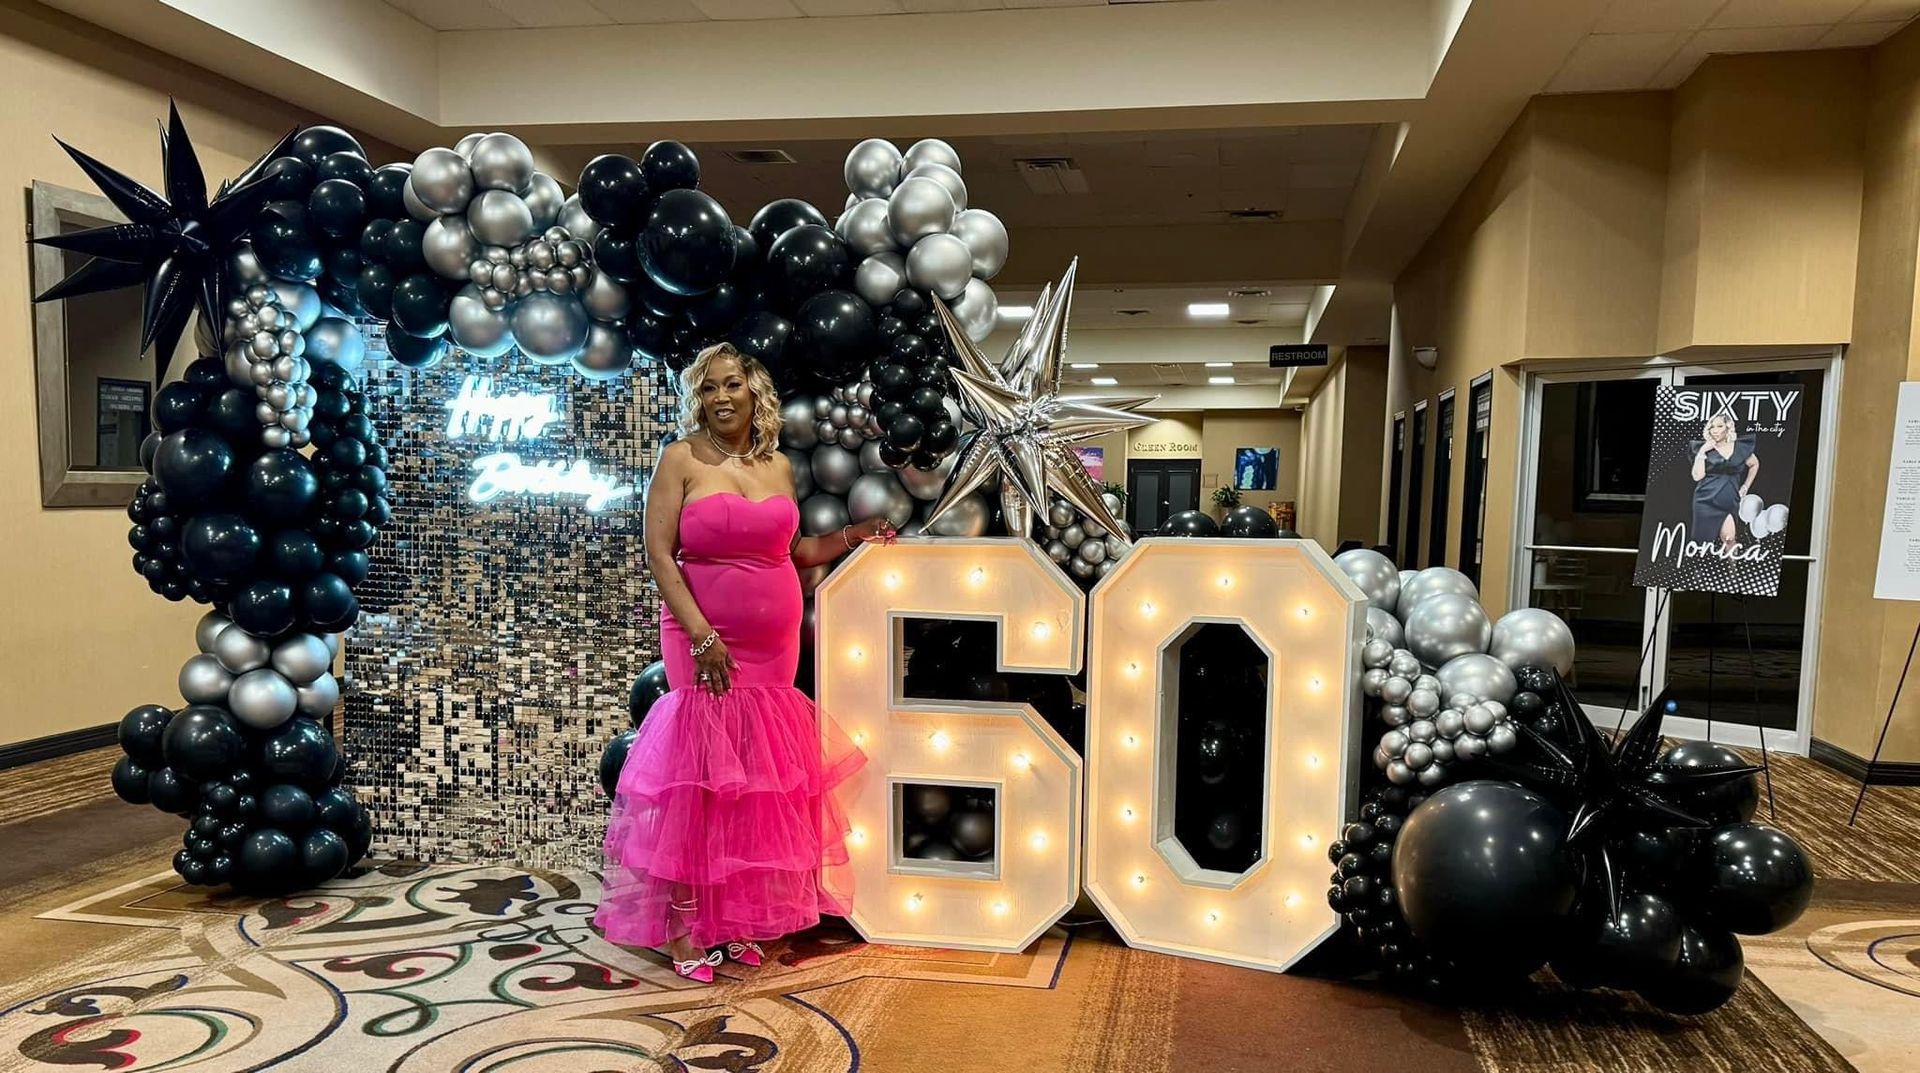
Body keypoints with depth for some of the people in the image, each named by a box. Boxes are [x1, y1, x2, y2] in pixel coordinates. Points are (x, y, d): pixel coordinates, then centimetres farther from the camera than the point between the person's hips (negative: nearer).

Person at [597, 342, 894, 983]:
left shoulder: (778, 466, 11)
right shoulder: (682, 459, -3)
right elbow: (659, 553, -10)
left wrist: (850, 536, 10)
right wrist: (701, 635, -17)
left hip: (772, 644, 5)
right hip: (704, 639, -5)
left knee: (760, 781, 8)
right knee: (699, 776, -5)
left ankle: (735, 918, 21)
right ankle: (684, 928, 6)